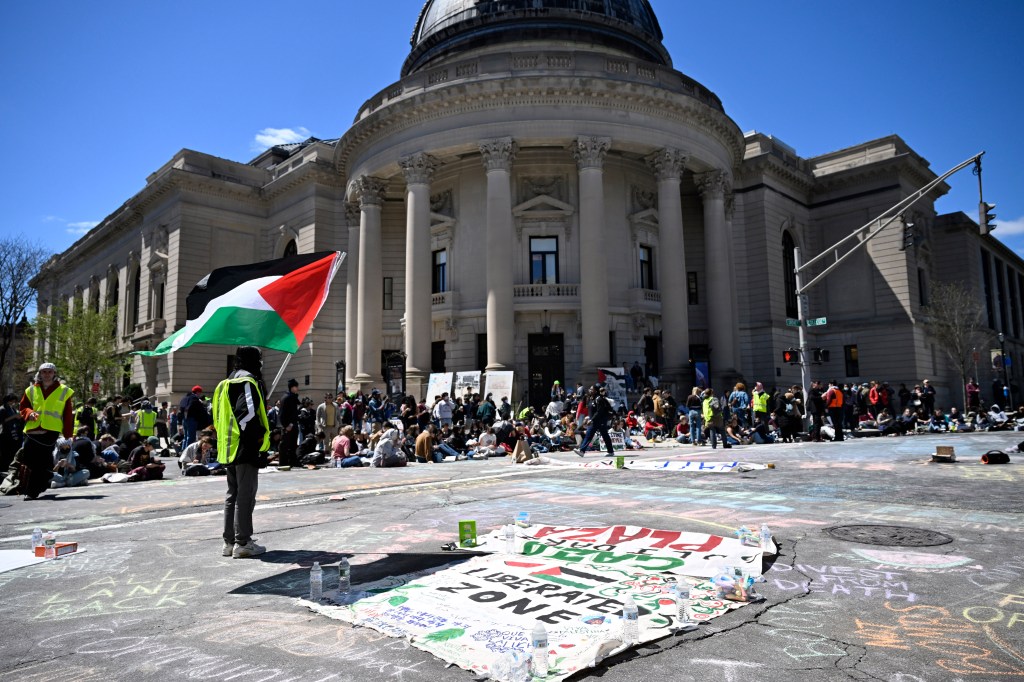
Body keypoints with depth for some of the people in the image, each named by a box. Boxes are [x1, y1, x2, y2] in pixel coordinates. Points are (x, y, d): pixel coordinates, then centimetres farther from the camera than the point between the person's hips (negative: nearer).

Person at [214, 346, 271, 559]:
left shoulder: (227, 383, 19)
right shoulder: (248, 382, -12)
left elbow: (219, 417, 20)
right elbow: (248, 415, -23)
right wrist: (258, 443, -16)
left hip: (228, 449, 10)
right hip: (245, 449, -10)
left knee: (233, 494, 15)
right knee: (245, 495, -4)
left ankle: (229, 542, 20)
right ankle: (243, 543, 0)